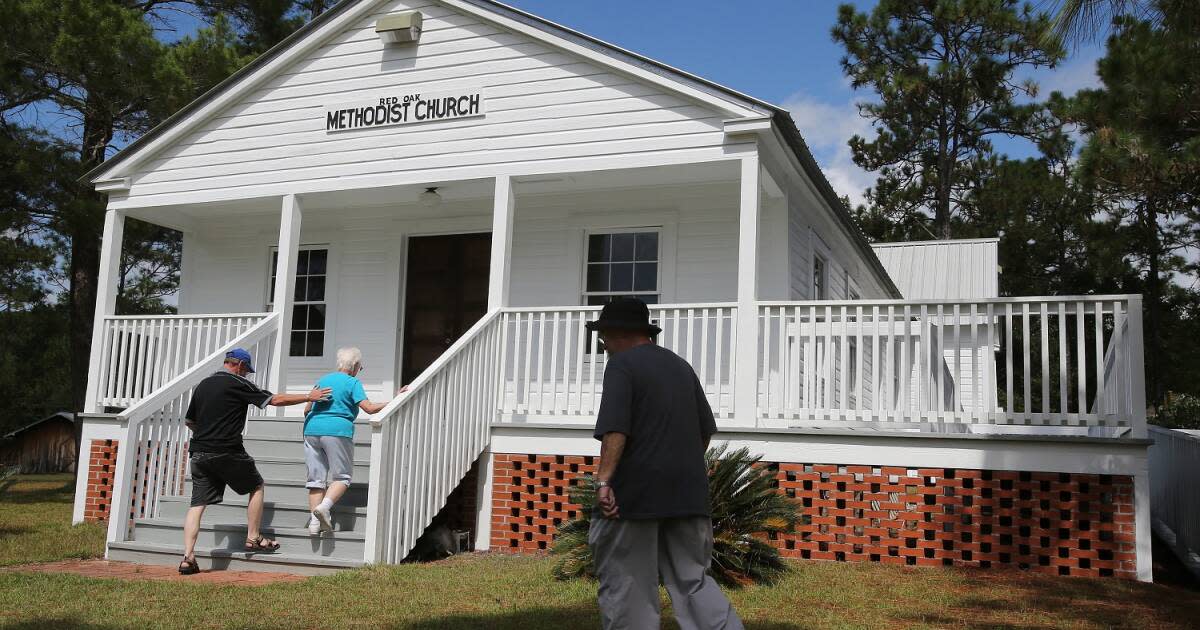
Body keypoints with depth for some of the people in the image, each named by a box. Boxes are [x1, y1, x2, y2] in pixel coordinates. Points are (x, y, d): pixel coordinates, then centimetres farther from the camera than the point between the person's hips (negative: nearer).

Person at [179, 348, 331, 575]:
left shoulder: (202, 385, 14)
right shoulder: (238, 384, -5)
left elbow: (188, 421, 22)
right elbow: (275, 400, -5)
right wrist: (309, 397, 3)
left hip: (199, 453, 6)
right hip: (227, 452, -6)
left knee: (197, 503, 5)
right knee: (256, 486, 14)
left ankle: (188, 557, -4)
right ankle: (253, 538, 15)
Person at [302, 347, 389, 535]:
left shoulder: (322, 380, 19)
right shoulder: (353, 382, 1)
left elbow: (307, 410, 25)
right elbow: (370, 408, -9)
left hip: (312, 430, 6)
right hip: (337, 431, -6)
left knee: (316, 477, 7)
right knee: (341, 476, 3)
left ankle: (315, 522, 1)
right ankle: (325, 506, -21)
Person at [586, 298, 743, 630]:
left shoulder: (622, 364, -4)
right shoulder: (681, 366, 18)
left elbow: (615, 429, -18)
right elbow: (706, 429, 20)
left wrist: (604, 480, -22)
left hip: (635, 491, -6)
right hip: (688, 492, 7)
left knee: (625, 584, 4)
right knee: (693, 578, 10)